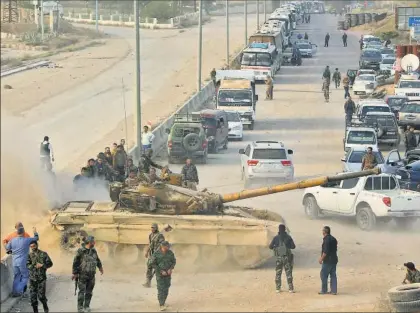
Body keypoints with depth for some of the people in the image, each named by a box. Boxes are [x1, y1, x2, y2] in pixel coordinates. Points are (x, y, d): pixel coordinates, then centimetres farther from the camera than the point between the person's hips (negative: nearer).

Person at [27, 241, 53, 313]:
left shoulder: (43, 254, 1)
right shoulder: (30, 255, 7)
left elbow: (50, 263, 0)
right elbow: (28, 266, -2)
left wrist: (42, 265, -15)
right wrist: (35, 266, -18)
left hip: (41, 278, -2)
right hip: (32, 278, 2)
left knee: (41, 296, -7)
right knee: (33, 296, -1)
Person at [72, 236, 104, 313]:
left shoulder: (93, 251, 6)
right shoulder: (81, 251, -11)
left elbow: (97, 259, 24)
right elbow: (75, 262, -8)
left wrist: (100, 267, 31)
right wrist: (74, 273, -8)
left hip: (91, 275, 5)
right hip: (82, 275, -5)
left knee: (89, 292, 7)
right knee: (82, 291, -6)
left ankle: (86, 307, 15)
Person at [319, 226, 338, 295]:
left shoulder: (326, 240, -16)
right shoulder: (333, 239, 11)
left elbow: (325, 251, -21)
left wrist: (321, 259, -13)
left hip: (327, 260, -9)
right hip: (334, 259, 9)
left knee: (324, 275, 0)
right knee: (333, 275, 9)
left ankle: (324, 290, 3)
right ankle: (334, 290, 9)